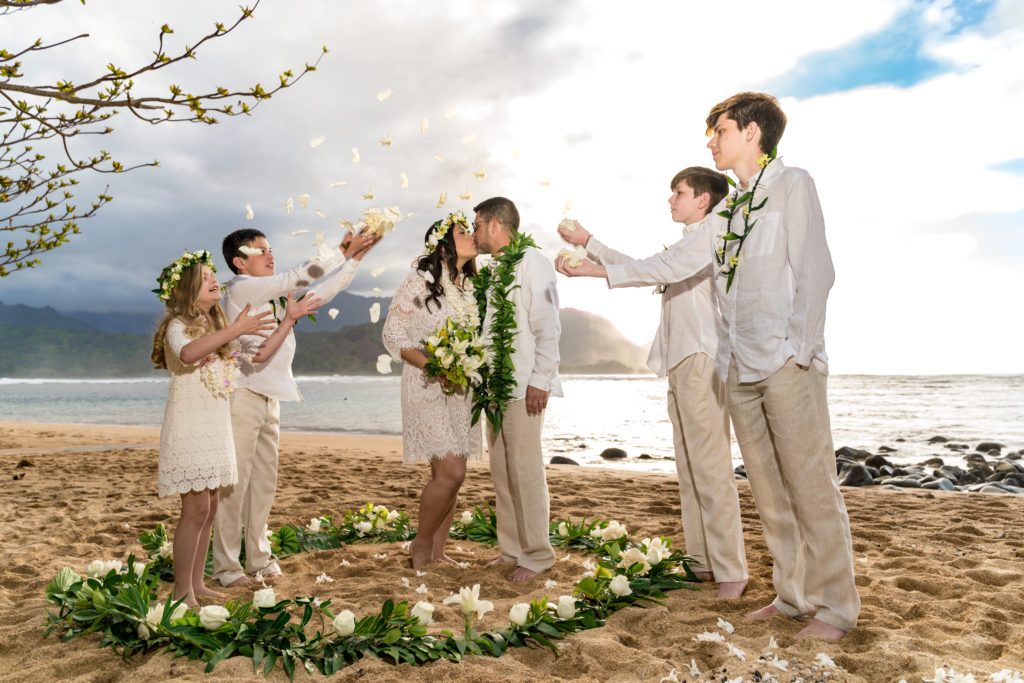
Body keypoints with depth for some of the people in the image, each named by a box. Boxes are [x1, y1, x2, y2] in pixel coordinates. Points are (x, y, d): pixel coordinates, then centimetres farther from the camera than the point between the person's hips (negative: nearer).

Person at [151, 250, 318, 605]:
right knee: (196, 508, -9)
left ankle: (196, 583, 20)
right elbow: (187, 353, -33)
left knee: (208, 508, 10)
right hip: (189, 427, -8)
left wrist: (289, 319, 12)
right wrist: (234, 329, -40)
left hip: (214, 429, 8)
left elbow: (261, 351, 17)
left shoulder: (217, 329, 16)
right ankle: (182, 593, 1)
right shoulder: (178, 326, -9)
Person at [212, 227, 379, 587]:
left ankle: (259, 558, 21)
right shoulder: (239, 288, -8)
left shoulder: (276, 293, 15)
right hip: (243, 393, -8)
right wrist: (341, 253, -15)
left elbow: (320, 292, 14)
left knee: (264, 481, 12)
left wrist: (353, 259, 4)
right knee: (235, 482, -3)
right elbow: (294, 278, -17)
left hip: (270, 397, 8)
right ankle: (226, 565, 7)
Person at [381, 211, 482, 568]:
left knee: (451, 473, 7)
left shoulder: (470, 285, 12)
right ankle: (421, 544, 8)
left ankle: (437, 551, 19)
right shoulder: (420, 280, -7)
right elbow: (393, 334, -9)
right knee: (450, 472, -13)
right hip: (427, 386, -6)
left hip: (461, 389, 7)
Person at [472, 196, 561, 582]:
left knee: (525, 470, -4)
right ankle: (512, 548, 21)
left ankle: (536, 554, 8)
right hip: (496, 384, 8)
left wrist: (540, 381, -17)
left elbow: (547, 326, -13)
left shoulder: (531, 262, -7)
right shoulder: (496, 268, 18)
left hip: (524, 386, -8)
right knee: (501, 471, 11)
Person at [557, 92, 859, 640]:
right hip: (740, 367, 7)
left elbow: (815, 272, -8)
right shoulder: (726, 213, 19)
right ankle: (793, 595, 20)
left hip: (787, 364, -7)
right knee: (768, 491, 9)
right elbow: (674, 264, 17)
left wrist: (799, 347, -14)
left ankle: (835, 607, 9)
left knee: (810, 486, -3)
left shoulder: (792, 185, 0)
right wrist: (596, 270, 15)